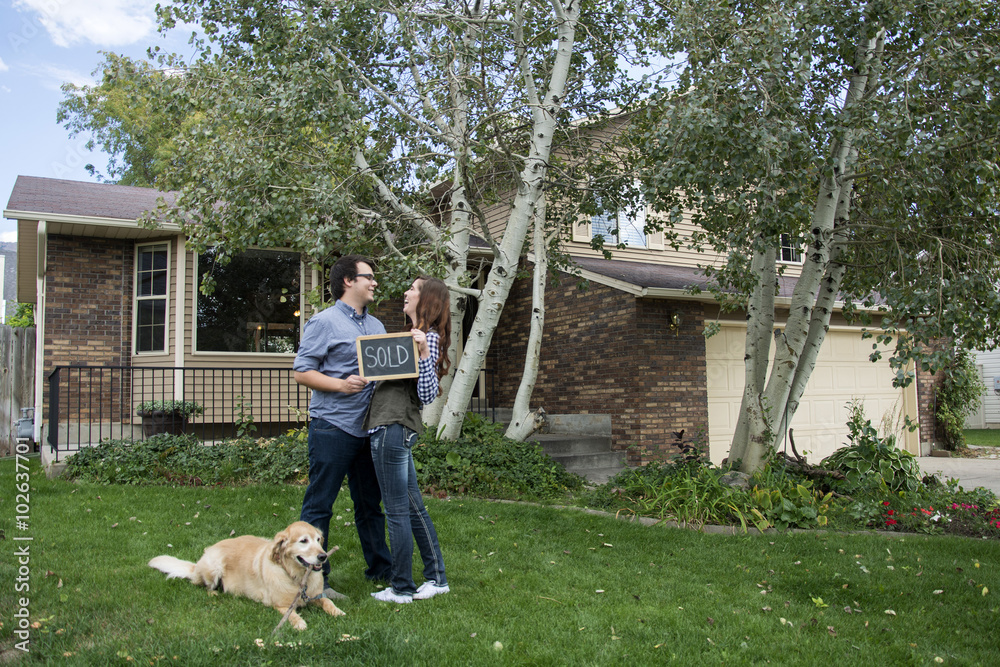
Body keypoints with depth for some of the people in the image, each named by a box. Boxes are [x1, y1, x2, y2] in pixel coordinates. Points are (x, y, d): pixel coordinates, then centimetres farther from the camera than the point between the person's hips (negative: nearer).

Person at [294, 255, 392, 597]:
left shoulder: (376, 326, 17)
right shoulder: (324, 322, -6)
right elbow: (302, 371, -9)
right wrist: (340, 384, -21)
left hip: (368, 428, 8)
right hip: (332, 428, -7)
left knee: (370, 502, 16)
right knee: (319, 505, -2)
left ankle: (381, 568, 27)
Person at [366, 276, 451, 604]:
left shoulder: (429, 338, -10)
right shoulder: (413, 334, 19)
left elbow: (427, 395, -17)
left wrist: (425, 353, -26)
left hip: (393, 427, -10)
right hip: (394, 426, 10)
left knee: (397, 511, 0)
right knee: (413, 506, 15)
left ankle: (401, 588, 11)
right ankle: (437, 578, 24)